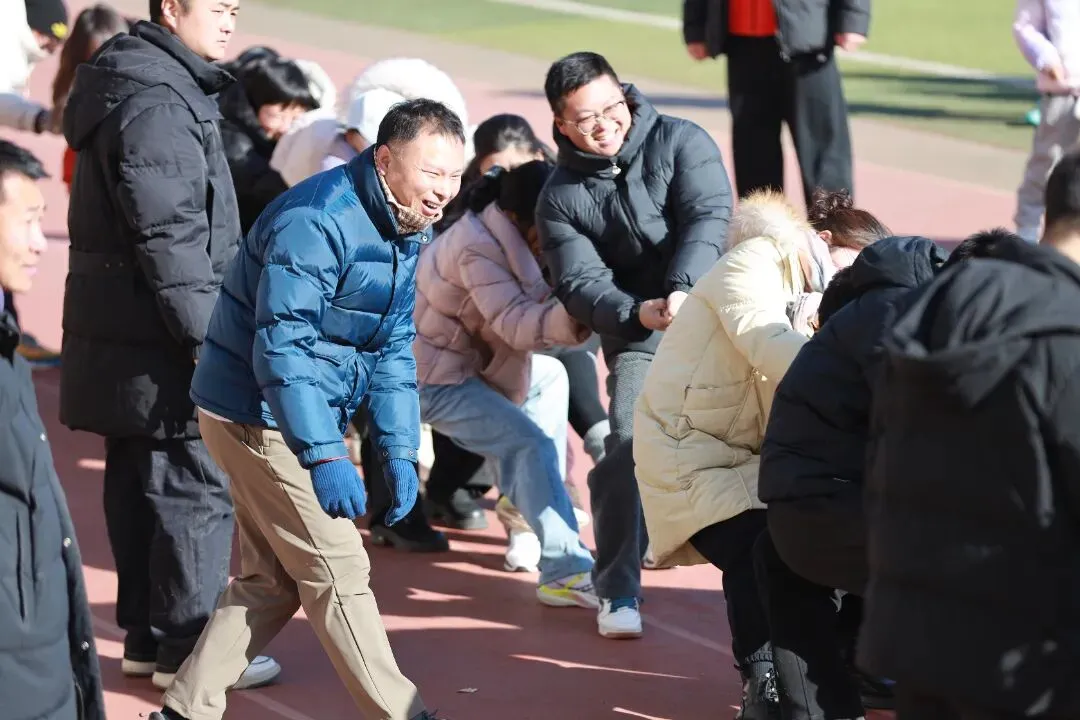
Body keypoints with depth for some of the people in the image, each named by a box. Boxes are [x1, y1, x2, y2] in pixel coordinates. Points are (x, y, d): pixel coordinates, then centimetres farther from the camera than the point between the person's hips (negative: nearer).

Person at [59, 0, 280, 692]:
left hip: (121, 335, 10)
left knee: (141, 489, 15)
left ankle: (147, 635, 23)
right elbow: (169, 239, -23)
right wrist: (205, 339, -20)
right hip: (155, 342, -10)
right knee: (195, 491, -4)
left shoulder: (155, 88, 15)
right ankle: (188, 650, 2)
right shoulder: (155, 108, -19)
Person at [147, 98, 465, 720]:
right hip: (261, 413, -10)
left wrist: (399, 451, 2)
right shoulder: (315, 222, -24)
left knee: (273, 579, 13)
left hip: (303, 412, 10)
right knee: (337, 570, -6)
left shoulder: (409, 227, 5)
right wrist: (326, 456, -27)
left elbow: (394, 345, 11)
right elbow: (281, 346, -26)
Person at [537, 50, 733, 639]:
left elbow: (707, 217, -16)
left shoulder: (679, 142, -3)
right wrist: (637, 313, -29)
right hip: (639, 337, 0)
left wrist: (683, 290, -32)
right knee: (627, 451, -14)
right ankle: (617, 591, -1)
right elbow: (581, 283, -9)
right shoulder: (561, 197, 1)